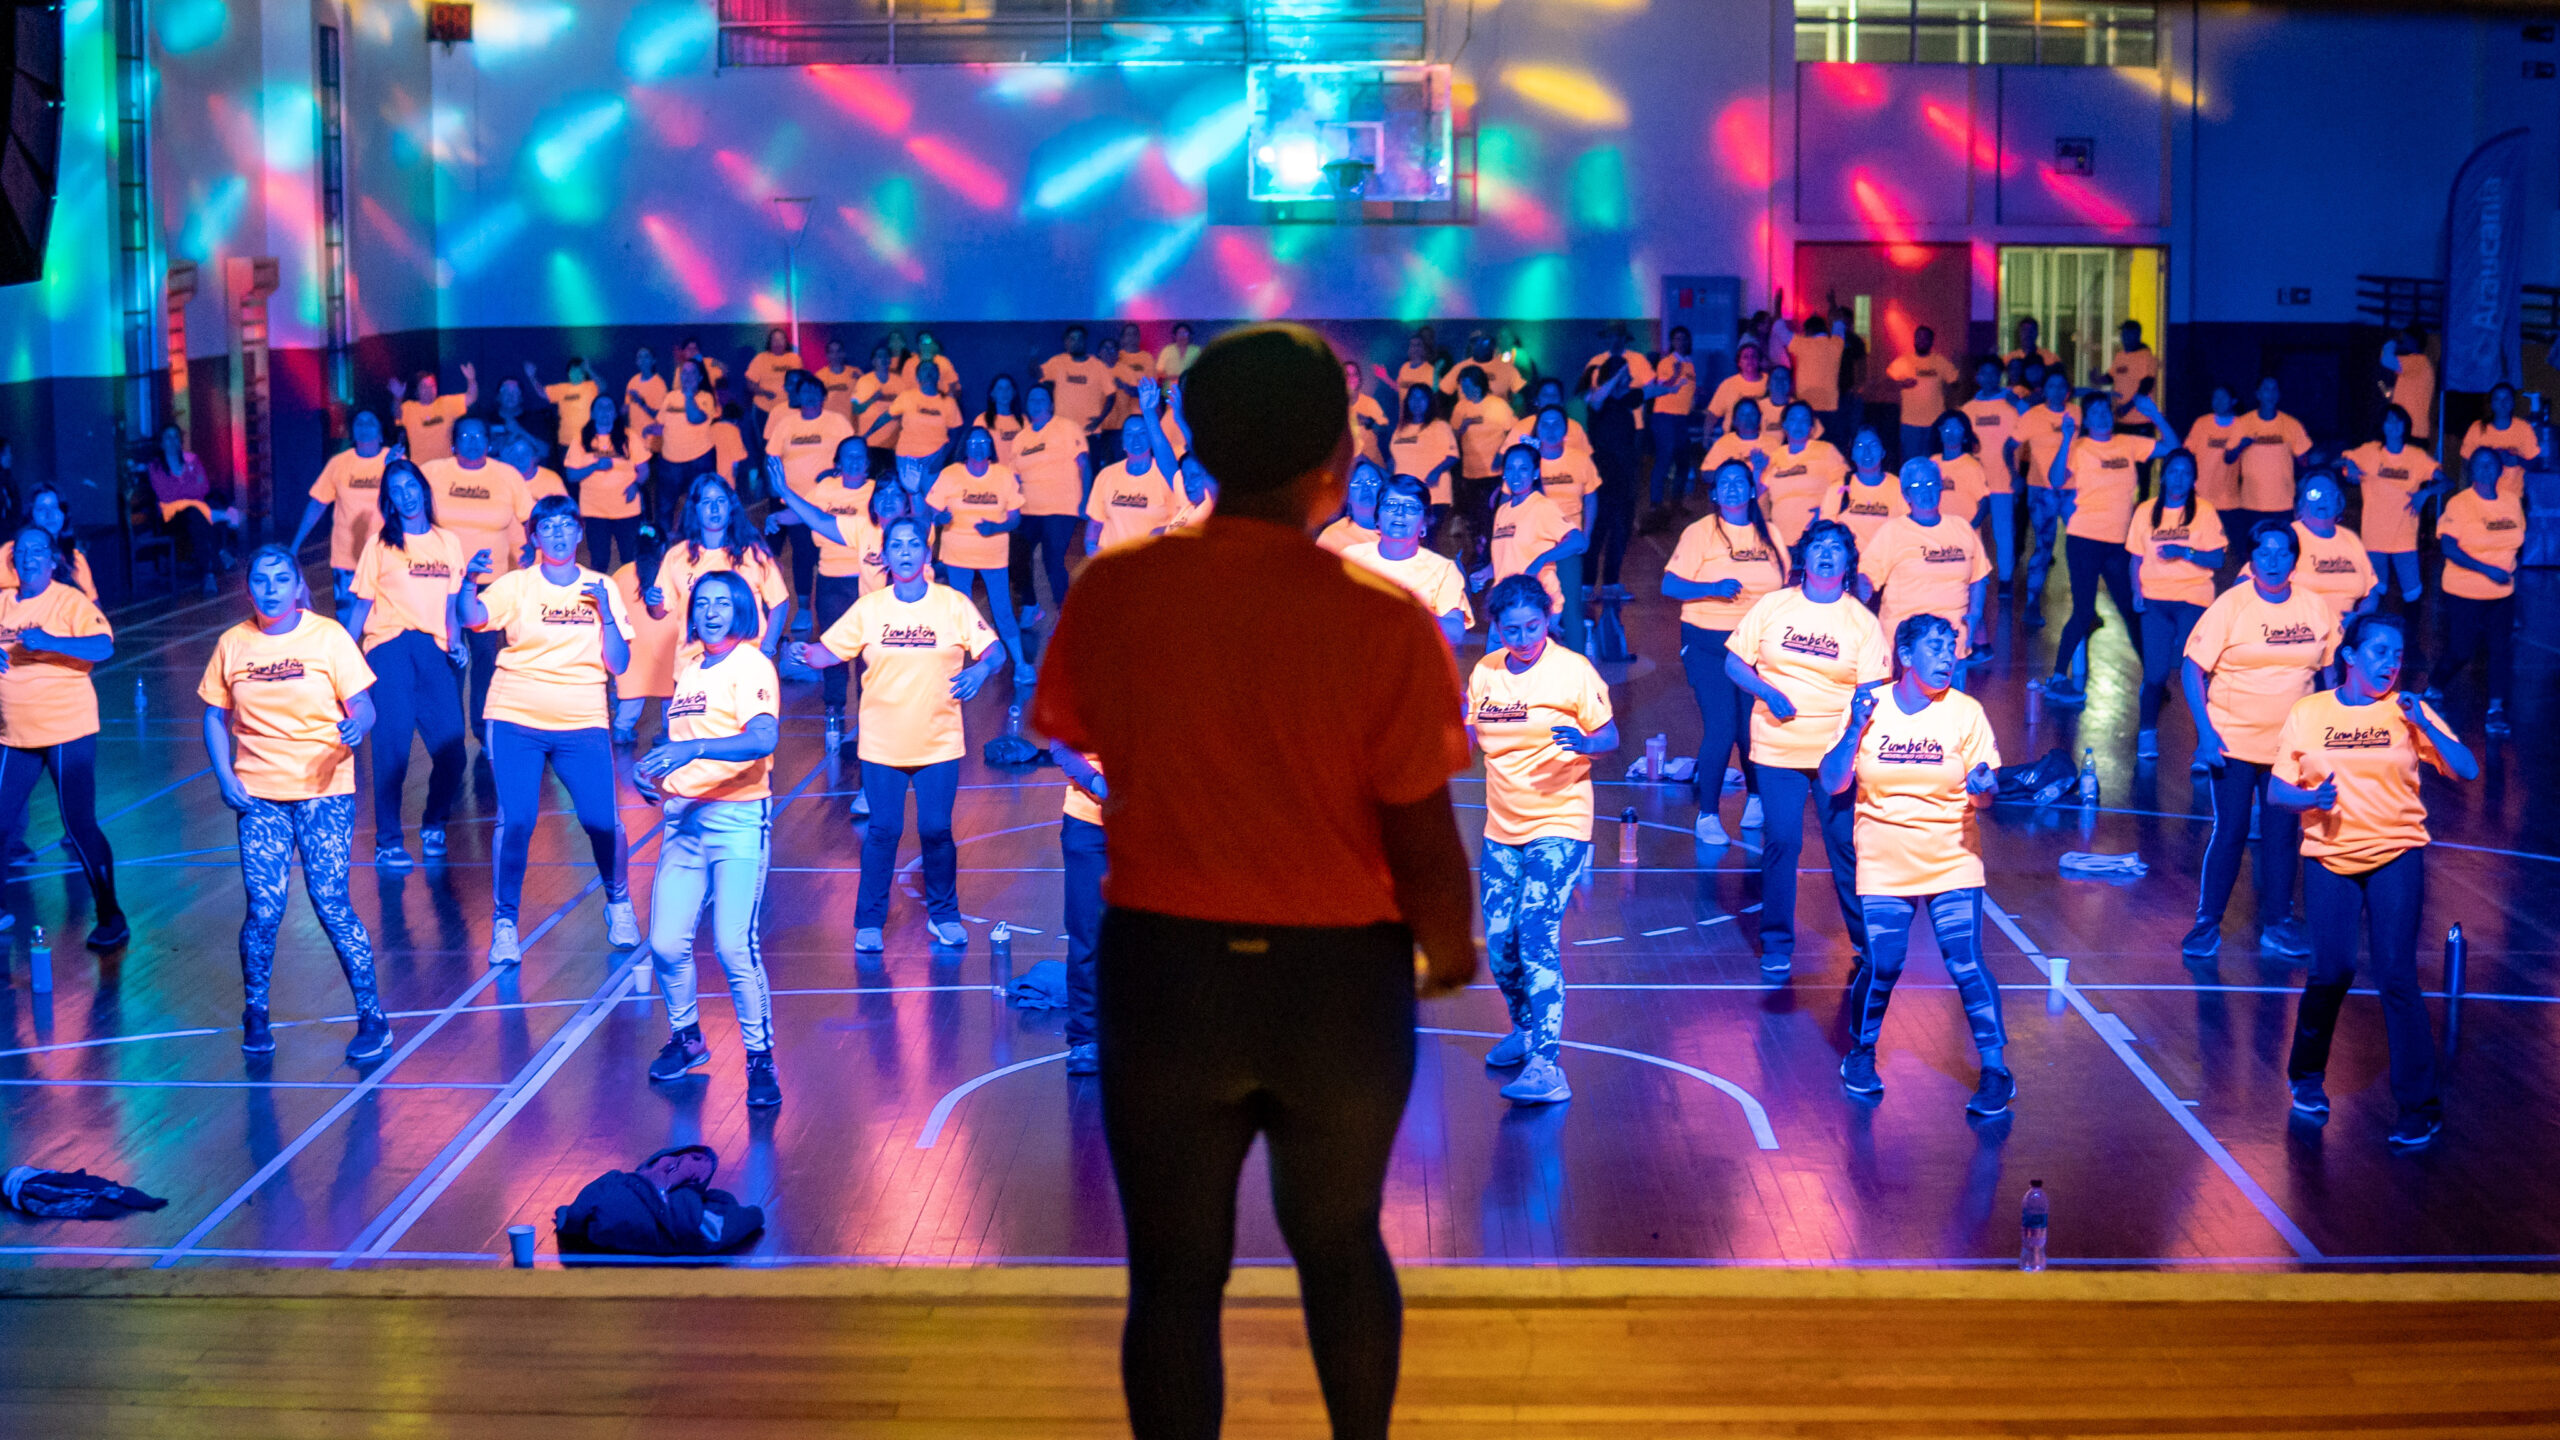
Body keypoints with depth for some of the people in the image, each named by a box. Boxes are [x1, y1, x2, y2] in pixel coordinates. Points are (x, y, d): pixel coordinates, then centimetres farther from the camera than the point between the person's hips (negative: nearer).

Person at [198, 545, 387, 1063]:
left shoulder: (328, 636, -2)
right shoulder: (232, 644, 4)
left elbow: (362, 706, -4)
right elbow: (215, 716, 11)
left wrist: (356, 726, -27)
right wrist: (224, 777, -3)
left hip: (324, 790, -2)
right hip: (259, 793, 2)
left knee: (330, 902, -9)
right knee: (264, 907, -5)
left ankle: (372, 1016, 2)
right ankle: (254, 1014, 17)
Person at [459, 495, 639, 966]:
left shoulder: (601, 589, 5)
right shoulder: (515, 586, 0)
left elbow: (618, 665, 1)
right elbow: (473, 617, -20)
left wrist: (606, 614, -12)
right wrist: (469, 582, -39)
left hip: (583, 723, 1)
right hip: (516, 720, -1)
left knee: (601, 821, -6)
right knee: (516, 821, -11)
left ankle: (618, 902, 22)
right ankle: (504, 923, 5)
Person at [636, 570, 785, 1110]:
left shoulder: (751, 666, -7)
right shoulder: (689, 669, 16)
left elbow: (763, 739, -24)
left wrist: (693, 749, -34)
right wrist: (656, 772, 8)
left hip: (737, 820, -7)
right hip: (683, 817, 7)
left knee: (734, 946, -13)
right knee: (666, 944, 4)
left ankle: (760, 1059, 0)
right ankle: (686, 1038, 27)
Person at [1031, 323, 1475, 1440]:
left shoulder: (1111, 593, -9)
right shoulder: (1384, 623, -17)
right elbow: (1428, 854, -14)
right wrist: (1451, 956, 6)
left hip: (1163, 971, 1)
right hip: (1341, 984, 0)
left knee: (1175, 1276, 11)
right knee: (1339, 1246, 22)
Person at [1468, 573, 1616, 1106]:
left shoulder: (1573, 671, -9)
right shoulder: (1484, 673, 6)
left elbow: (1609, 736, -6)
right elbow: (1466, 739, 14)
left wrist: (1584, 742, -28)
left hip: (1558, 825, -6)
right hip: (1502, 827, 6)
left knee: (1536, 935, -18)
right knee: (1499, 941, 7)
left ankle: (1546, 1063, -21)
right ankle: (1524, 1029, 34)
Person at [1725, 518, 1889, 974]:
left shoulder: (1862, 621, 1)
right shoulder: (1773, 606, 3)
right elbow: (1735, 663, 6)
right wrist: (1767, 693, -11)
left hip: (1839, 750, 0)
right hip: (1778, 747, 0)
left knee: (1847, 845, 1)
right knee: (1780, 843, -3)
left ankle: (1866, 939, 20)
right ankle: (1776, 946, 10)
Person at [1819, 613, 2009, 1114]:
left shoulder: (1965, 713, -5)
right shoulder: (1869, 707, -3)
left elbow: (1984, 795, -4)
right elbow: (1833, 783, -6)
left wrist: (1983, 787, -27)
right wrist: (1856, 729, -18)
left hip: (1953, 864, 0)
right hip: (1884, 866, 0)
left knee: (1966, 966, -10)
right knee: (1881, 966, -3)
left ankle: (1996, 1072, 1)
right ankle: (1861, 1054, 23)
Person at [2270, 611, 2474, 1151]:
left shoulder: (2410, 713, 2)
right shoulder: (2308, 714, 3)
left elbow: (2467, 770, -7)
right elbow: (2277, 788, 4)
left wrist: (2424, 725, -19)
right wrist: (2309, 799, -16)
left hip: (2396, 855, 0)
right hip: (2329, 858, 0)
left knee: (2396, 975, -10)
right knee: (2331, 971, -9)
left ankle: (2418, 1105, -1)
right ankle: (2308, 1077, 19)